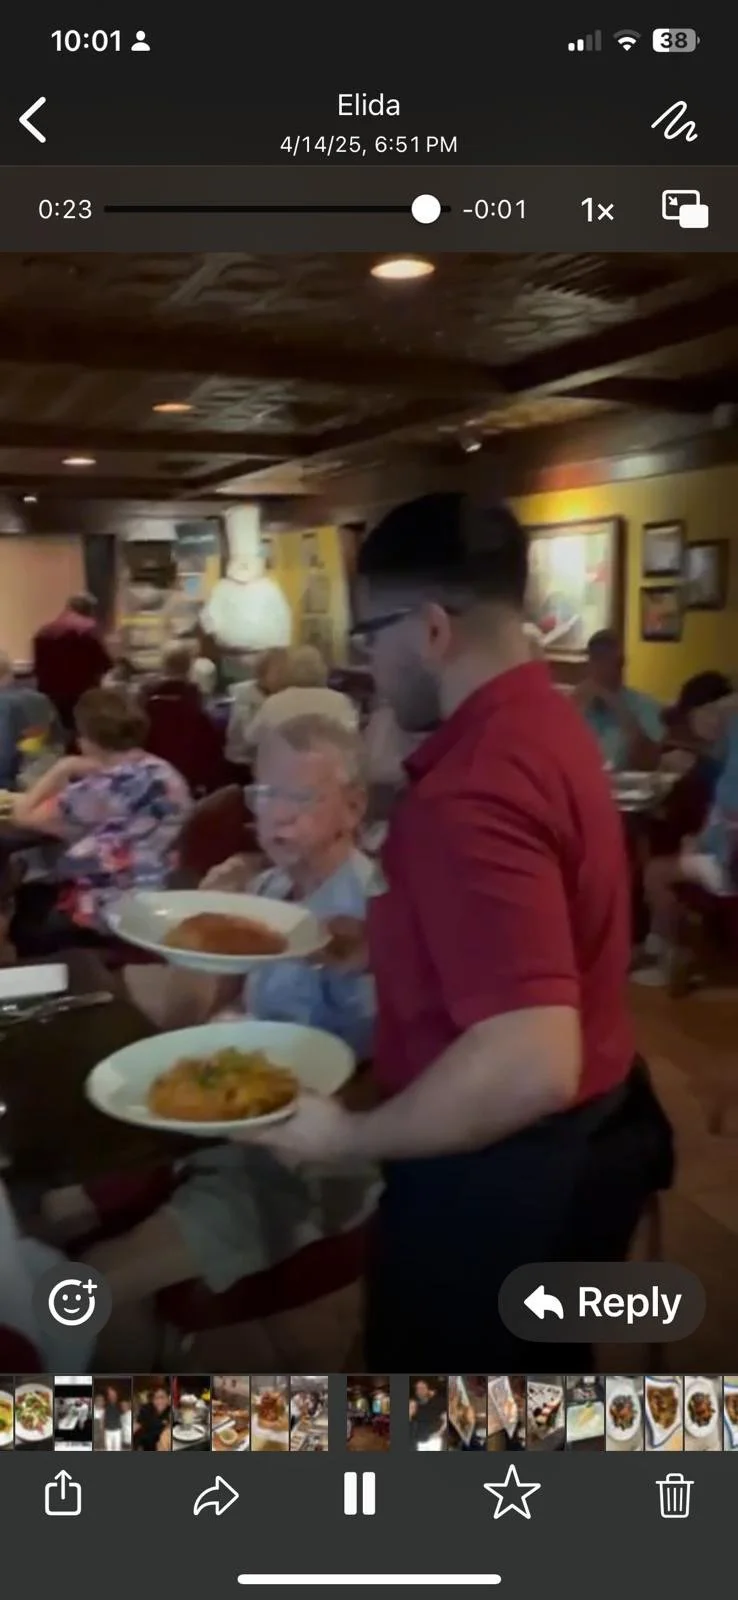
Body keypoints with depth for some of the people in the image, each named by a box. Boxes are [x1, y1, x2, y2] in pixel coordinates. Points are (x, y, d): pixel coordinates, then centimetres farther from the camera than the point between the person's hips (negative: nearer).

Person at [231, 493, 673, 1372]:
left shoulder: (470, 791, -31)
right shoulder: (543, 717, 1)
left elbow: (531, 1064, -36)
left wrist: (350, 1137, -23)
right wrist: (384, 942, 11)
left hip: (503, 1174, -9)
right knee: (534, 1359, 28)